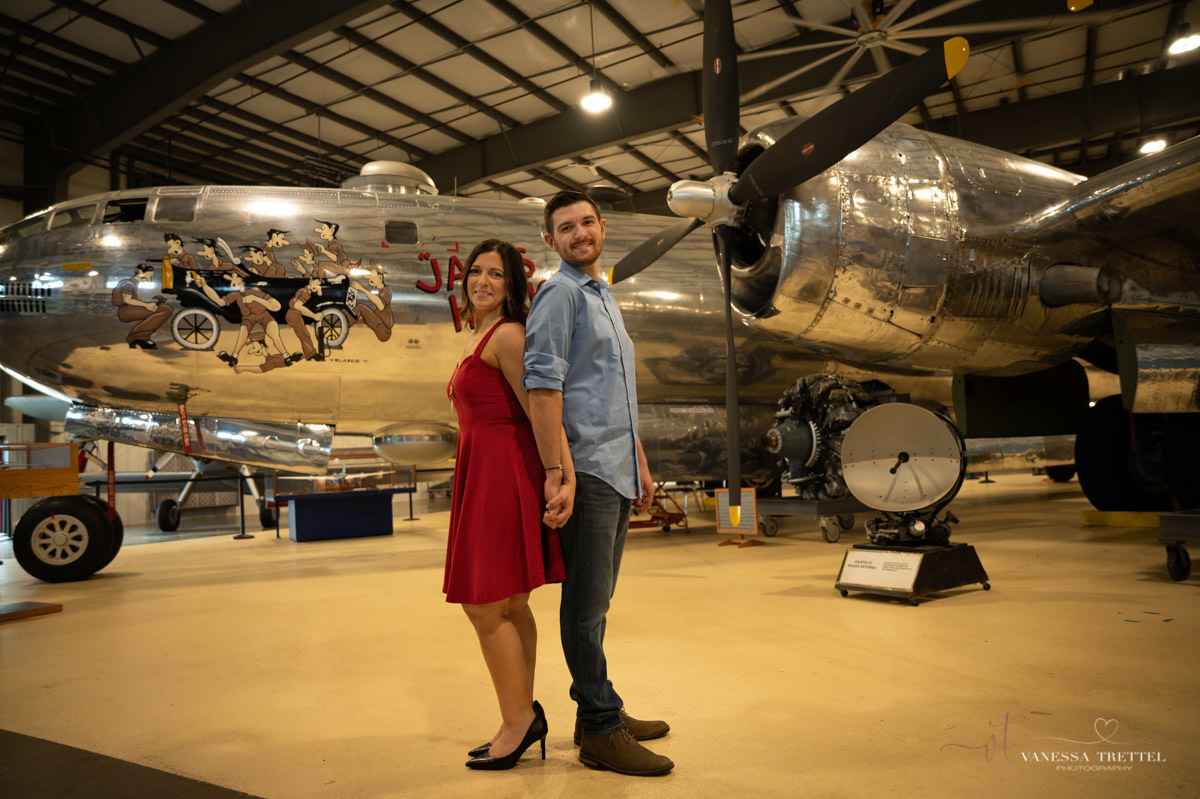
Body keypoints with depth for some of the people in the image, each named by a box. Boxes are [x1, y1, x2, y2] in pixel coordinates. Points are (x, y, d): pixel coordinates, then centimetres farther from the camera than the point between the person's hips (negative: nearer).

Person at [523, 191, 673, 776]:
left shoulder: (605, 297, 22)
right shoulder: (560, 294, -6)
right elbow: (543, 386, -16)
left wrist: (639, 462, 22)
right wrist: (555, 471, -21)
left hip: (617, 470, 9)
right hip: (585, 470, -9)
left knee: (596, 601, 15)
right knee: (587, 606, -2)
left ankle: (596, 713, 26)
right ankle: (601, 733, 8)